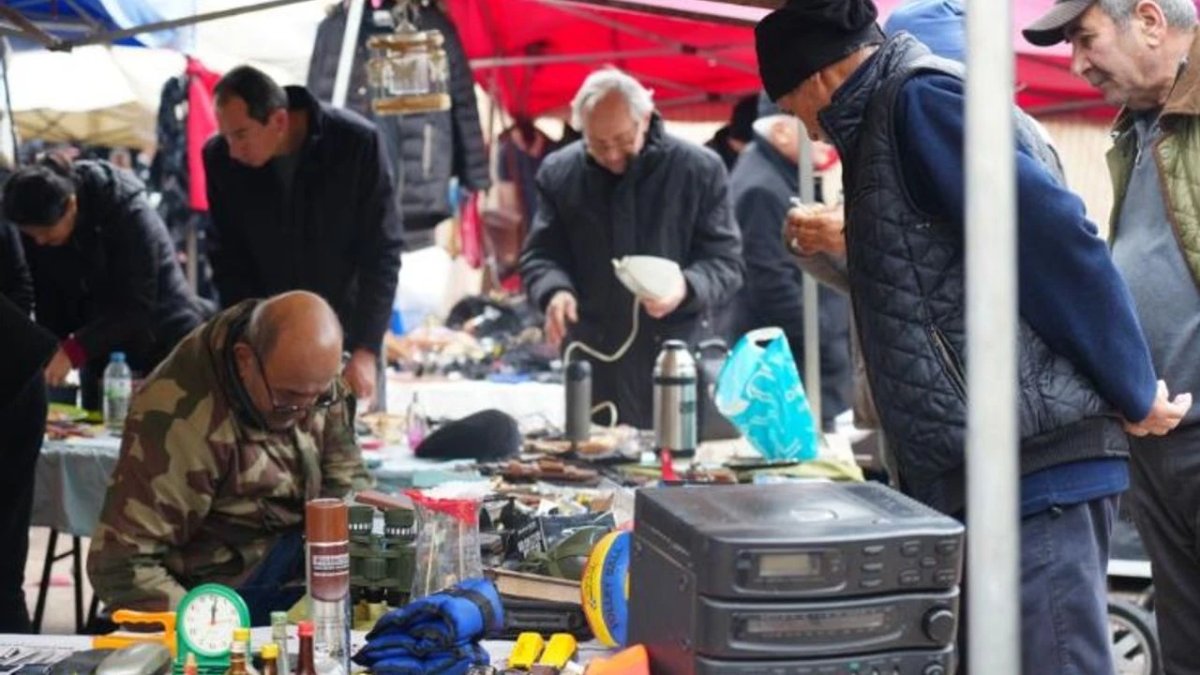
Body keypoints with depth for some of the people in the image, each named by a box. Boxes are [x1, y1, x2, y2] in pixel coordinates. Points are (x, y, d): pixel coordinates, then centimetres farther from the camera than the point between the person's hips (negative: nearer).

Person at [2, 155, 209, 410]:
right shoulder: (38, 229, -9)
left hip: (164, 344, -5)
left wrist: (73, 351, -32)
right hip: (101, 355, 5)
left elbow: (136, 306, -26)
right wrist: (51, 351, -15)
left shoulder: (129, 215, -25)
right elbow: (47, 298, -2)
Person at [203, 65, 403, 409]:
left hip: (347, 337, -1)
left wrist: (367, 349, -17)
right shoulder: (220, 158, -10)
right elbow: (228, 261, 1)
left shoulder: (357, 142, -17)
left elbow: (382, 253, -12)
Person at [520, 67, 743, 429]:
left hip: (678, 359, -2)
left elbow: (726, 261, 0)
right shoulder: (559, 173, 6)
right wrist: (555, 291, -13)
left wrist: (686, 287, -21)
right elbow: (540, 256, 10)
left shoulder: (699, 169, -1)